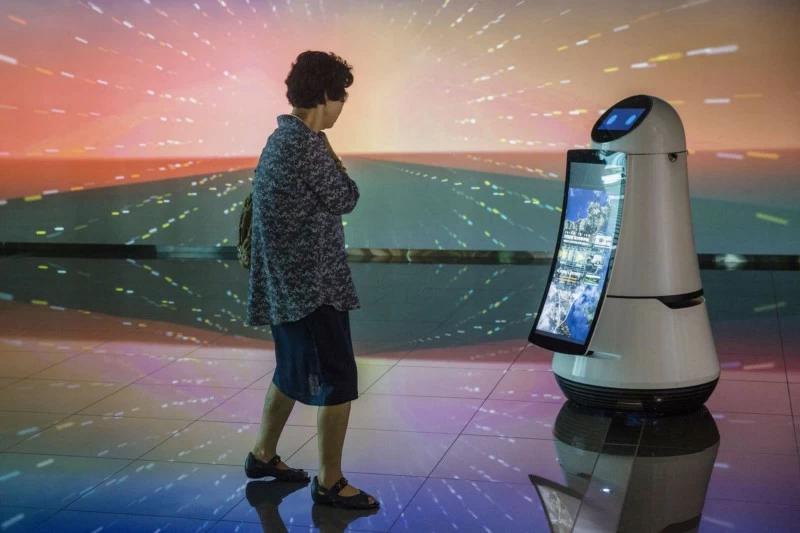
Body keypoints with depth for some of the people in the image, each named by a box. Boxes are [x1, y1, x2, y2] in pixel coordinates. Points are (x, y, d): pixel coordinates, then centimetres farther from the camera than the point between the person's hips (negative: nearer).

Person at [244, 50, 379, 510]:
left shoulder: (280, 139, 12)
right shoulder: (306, 145, -20)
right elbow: (345, 199, -10)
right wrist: (328, 150, -3)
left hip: (288, 282, 10)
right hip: (313, 283, -10)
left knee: (294, 370, 22)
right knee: (339, 379, -2)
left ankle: (263, 455, 35)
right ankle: (330, 482, 7)